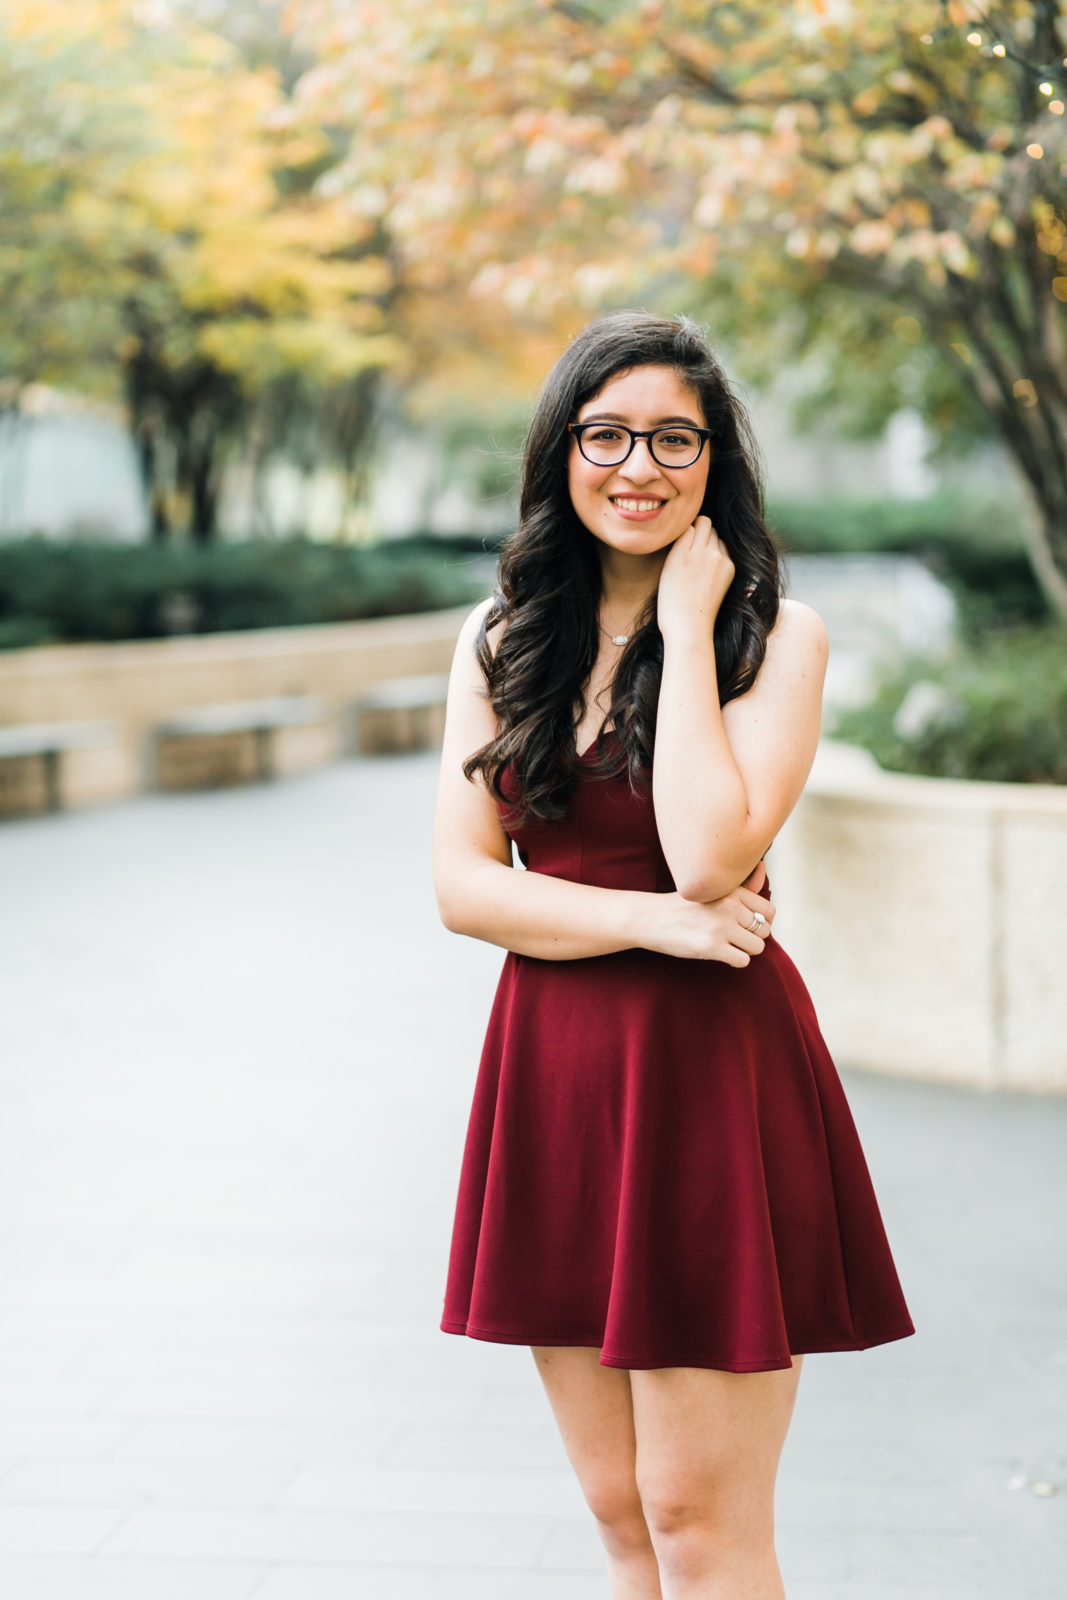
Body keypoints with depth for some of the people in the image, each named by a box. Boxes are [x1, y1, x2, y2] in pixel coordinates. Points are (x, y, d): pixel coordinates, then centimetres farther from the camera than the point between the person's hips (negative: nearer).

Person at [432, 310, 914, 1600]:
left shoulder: (777, 634, -4)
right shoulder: (500, 638, 8)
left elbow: (709, 859, -18)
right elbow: (461, 882, 0)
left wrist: (686, 625, -13)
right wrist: (657, 923, -13)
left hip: (711, 1072, -4)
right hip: (548, 1072, 4)